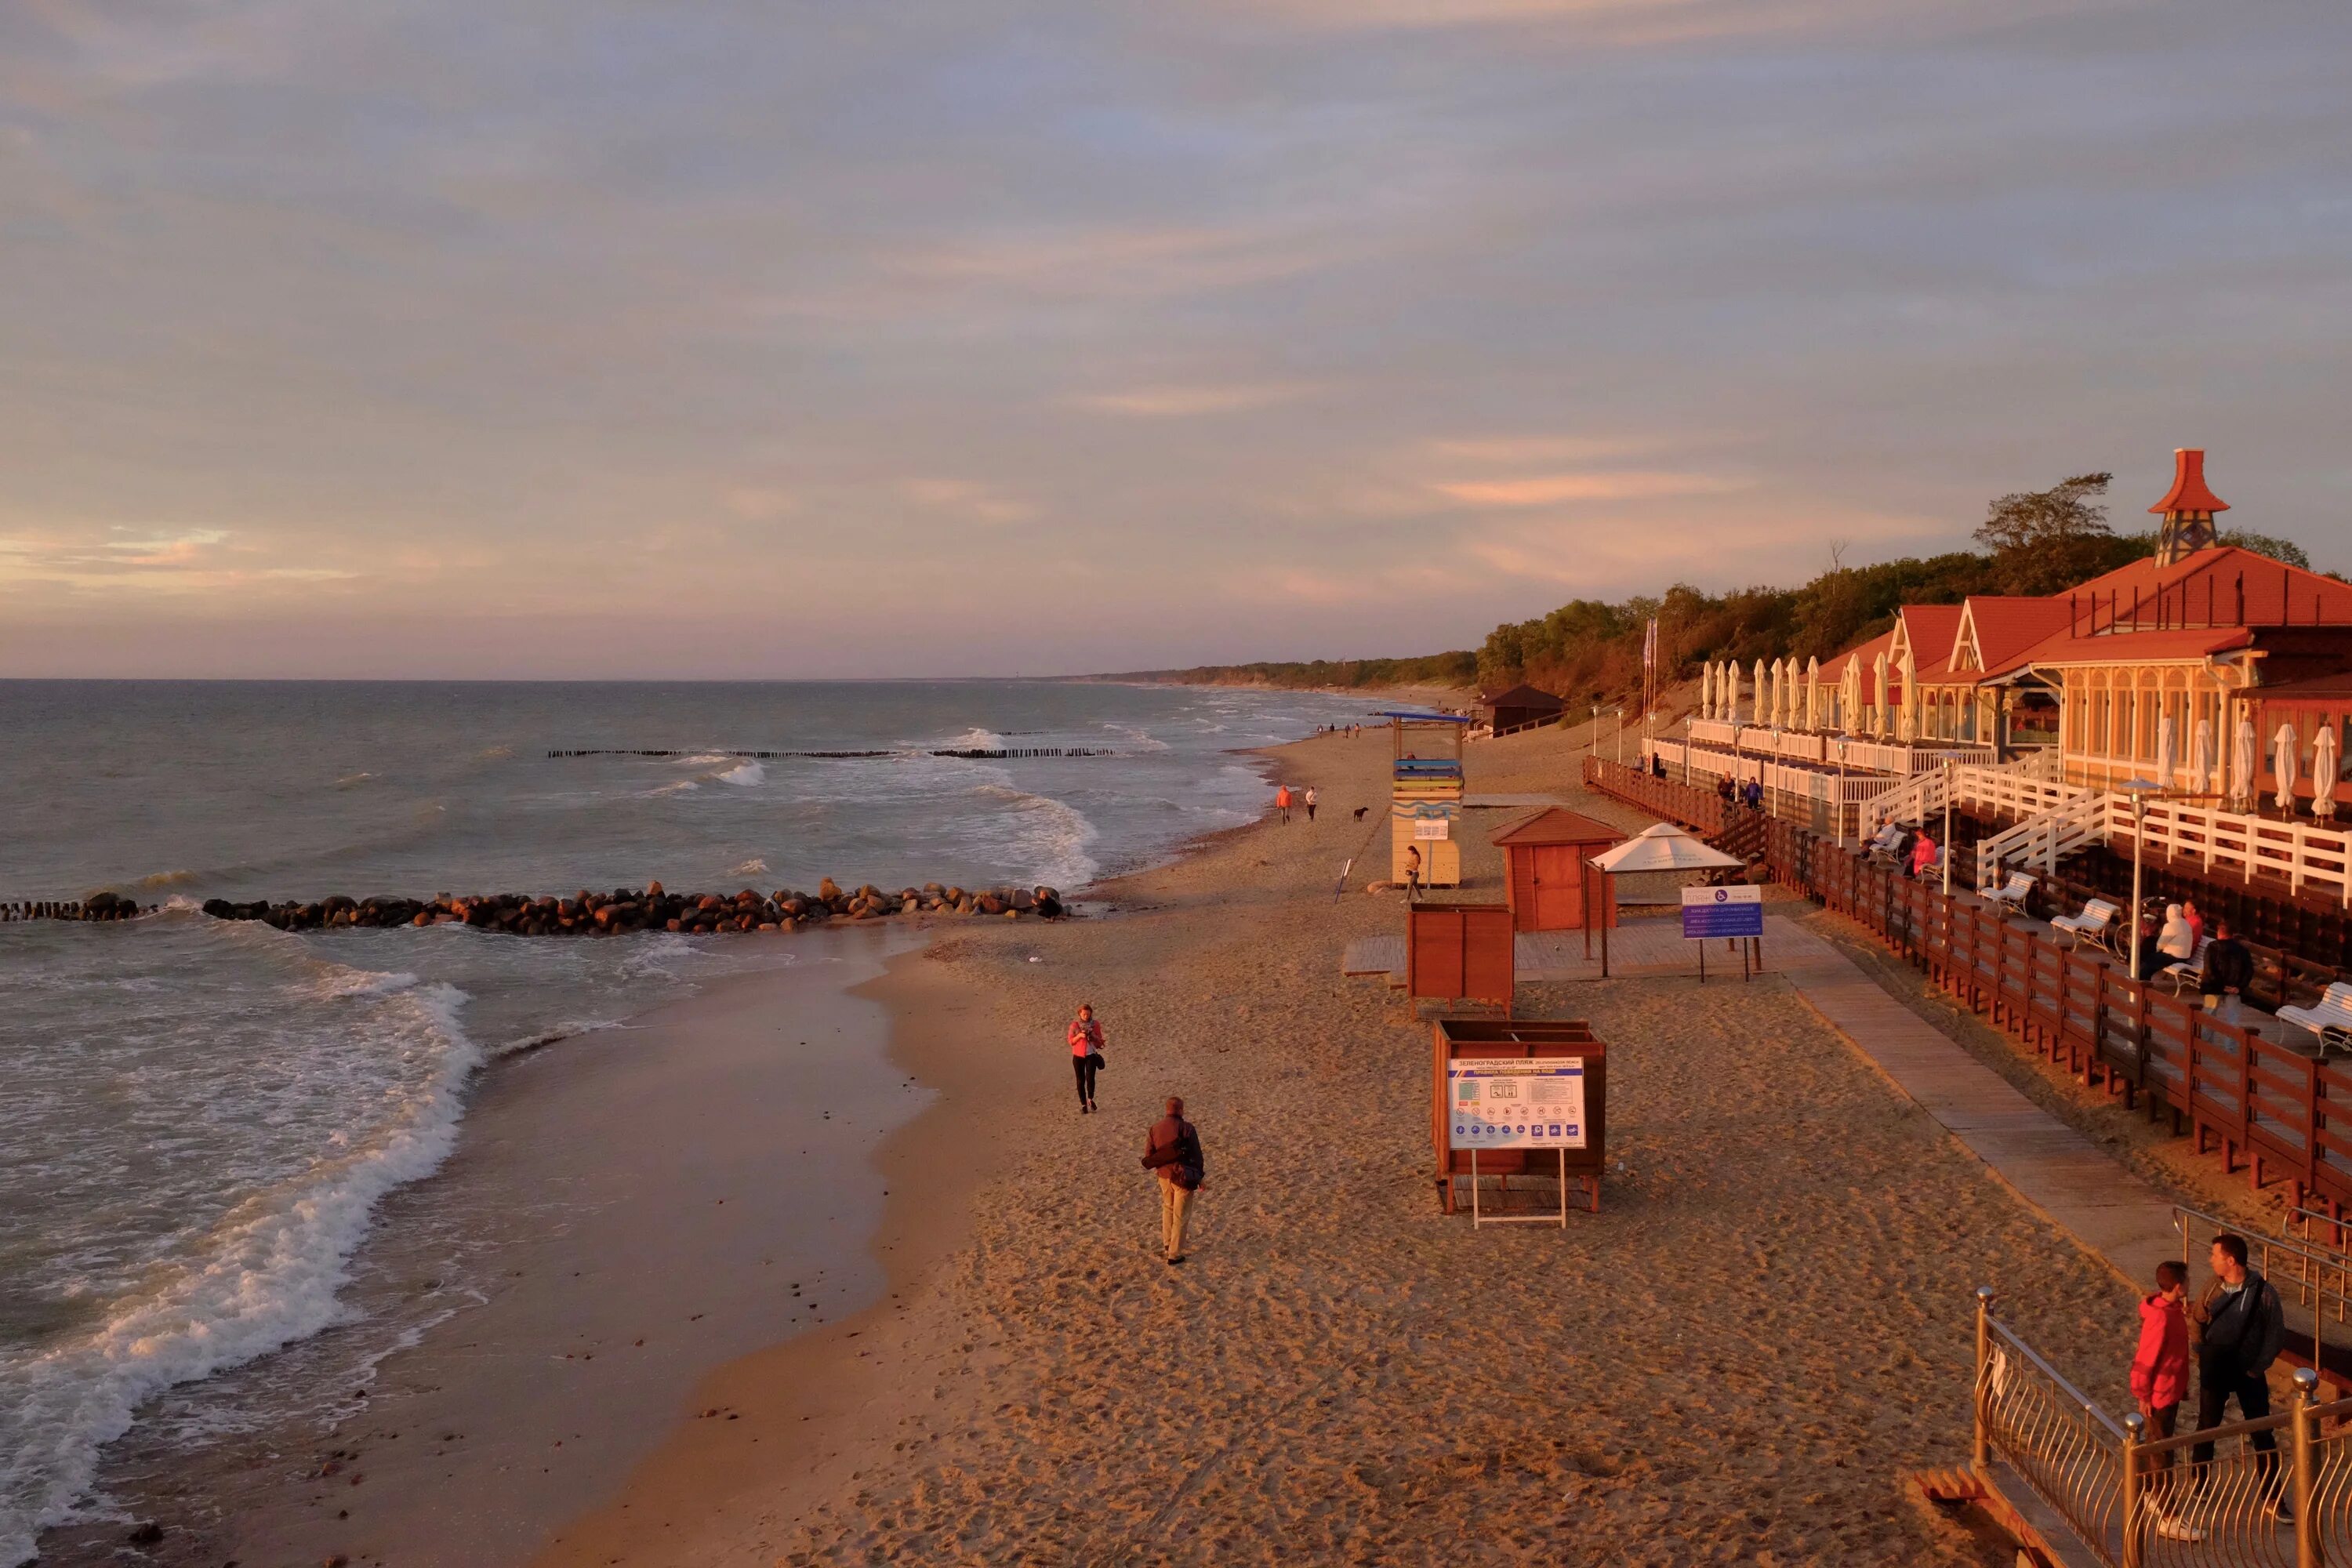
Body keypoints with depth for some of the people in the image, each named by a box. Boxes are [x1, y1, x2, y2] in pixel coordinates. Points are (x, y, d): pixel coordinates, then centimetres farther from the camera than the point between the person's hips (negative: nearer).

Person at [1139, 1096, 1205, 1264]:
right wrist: (1201, 1177, -2)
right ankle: (1175, 1254, 12)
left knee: (1168, 1208, 28)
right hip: (1183, 1177, -5)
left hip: (1164, 1175, 5)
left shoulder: (1155, 1128, -1)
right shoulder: (1186, 1128, -15)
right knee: (1180, 1215, 7)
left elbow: (1148, 1156, 5)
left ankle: (1167, 1244, 36)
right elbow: (1196, 1155, -13)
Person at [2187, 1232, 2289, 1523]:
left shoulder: (2263, 1292, -15)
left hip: (2248, 1372, -3)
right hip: (2214, 1372, 3)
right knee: (2207, 1427, 15)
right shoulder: (2214, 1288, -5)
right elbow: (2196, 1321, 11)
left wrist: (2258, 1367, -9)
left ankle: (2273, 1500, 11)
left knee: (2263, 1436, 2)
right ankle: (2197, 1482, 33)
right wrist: (2202, 1353, 4)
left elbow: (2276, 1333, -8)